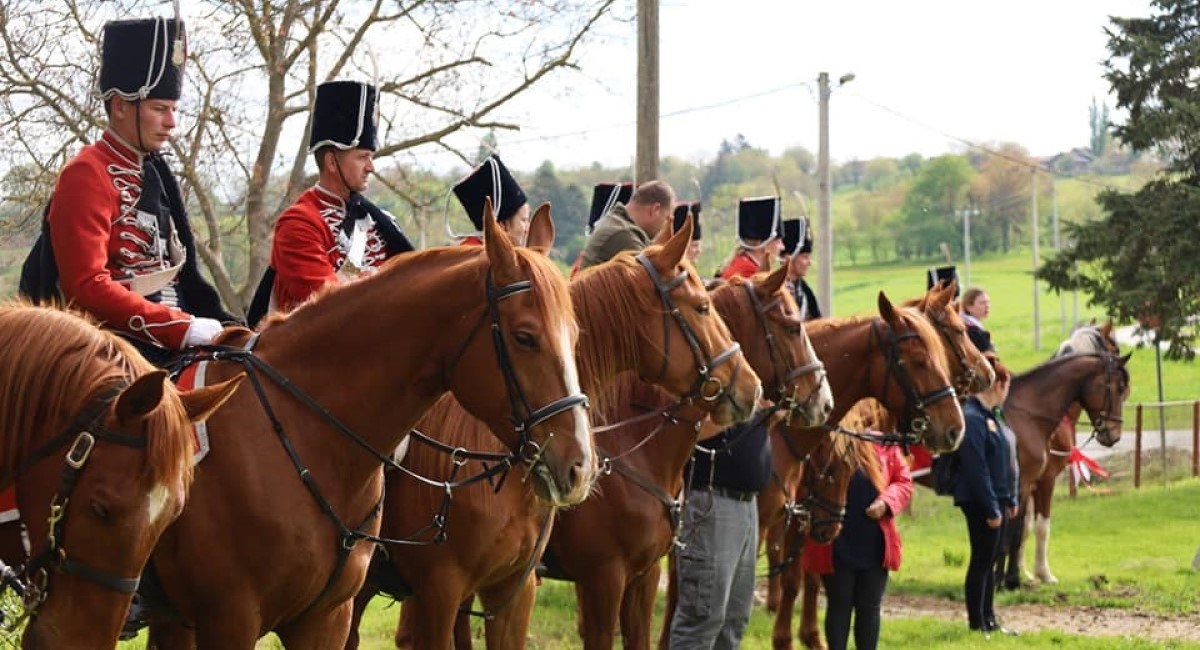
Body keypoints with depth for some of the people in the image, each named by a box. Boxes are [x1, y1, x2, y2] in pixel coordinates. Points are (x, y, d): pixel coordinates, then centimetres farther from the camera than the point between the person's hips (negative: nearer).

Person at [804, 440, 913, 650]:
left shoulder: (885, 446, 0)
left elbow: (904, 483, 5)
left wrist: (886, 502, -13)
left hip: (875, 544, 3)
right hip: (836, 547, -3)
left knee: (870, 607, 10)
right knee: (839, 605, 6)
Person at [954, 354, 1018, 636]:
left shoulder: (989, 416, 13)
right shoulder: (972, 418, -18)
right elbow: (976, 469, -22)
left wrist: (1010, 500, 16)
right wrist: (992, 509, -21)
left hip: (996, 500, 10)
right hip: (980, 503, -10)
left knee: (989, 561, 14)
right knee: (981, 561, -2)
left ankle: (988, 619, 22)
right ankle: (976, 623, 5)